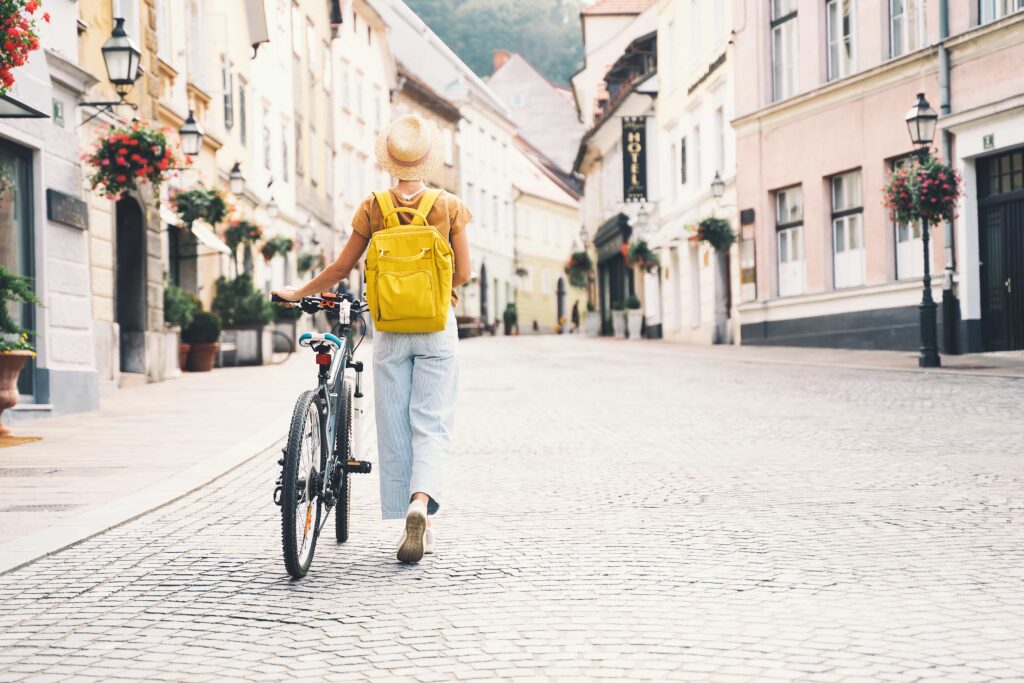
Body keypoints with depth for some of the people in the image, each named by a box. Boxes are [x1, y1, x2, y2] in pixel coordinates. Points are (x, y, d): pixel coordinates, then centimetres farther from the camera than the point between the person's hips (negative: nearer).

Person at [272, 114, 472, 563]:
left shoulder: (373, 207, -1)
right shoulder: (449, 206, -2)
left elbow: (342, 266, 2)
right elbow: (463, 274, 0)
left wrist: (299, 293, 16)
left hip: (390, 330, 0)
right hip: (438, 328, 0)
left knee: (394, 429, 7)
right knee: (431, 425, 0)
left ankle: (416, 527, 8)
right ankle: (422, 502, -24)